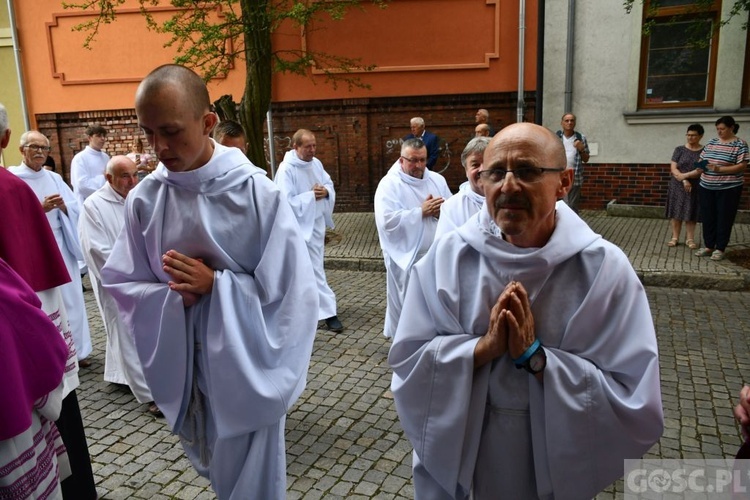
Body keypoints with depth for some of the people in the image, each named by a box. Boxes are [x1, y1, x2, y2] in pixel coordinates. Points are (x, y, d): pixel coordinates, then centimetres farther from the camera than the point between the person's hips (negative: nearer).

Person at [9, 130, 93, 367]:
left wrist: (63, 206, -14)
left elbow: (76, 208, 6)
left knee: (70, 297, 9)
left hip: (61, 246, 5)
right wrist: (40, 208, -22)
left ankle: (76, 350, 22)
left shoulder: (54, 178, 10)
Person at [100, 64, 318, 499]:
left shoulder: (257, 193, -17)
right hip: (184, 366, 4)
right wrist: (177, 296, -16)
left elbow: (290, 289, -15)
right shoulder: (144, 200, -6)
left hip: (245, 367, -4)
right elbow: (123, 284, 2)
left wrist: (215, 285, -22)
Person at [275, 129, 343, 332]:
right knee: (315, 269, -5)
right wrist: (311, 195, -19)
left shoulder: (316, 163, 5)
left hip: (318, 222, 8)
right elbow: (287, 201, -22)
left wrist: (325, 191, -11)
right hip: (301, 226, -7)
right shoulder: (286, 169, -18)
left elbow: (330, 184, 12)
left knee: (308, 268, 18)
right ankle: (328, 312, 1)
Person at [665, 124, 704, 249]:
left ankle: (690, 239, 14)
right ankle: (675, 237, 12)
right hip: (678, 186, 1)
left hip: (695, 187, 0)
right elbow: (673, 168, -5)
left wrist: (685, 175, -20)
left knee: (691, 213, 5)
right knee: (676, 212, 3)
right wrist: (684, 181, -17)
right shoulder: (680, 149, 1)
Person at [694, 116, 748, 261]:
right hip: (706, 187, 5)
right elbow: (701, 159, 16)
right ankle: (708, 246, 20)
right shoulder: (712, 142, 9)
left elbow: (742, 166, -12)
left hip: (728, 189, -5)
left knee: (724, 219, 3)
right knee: (708, 218, 9)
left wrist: (719, 169, -22)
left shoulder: (740, 144, -6)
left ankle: (720, 249, 11)